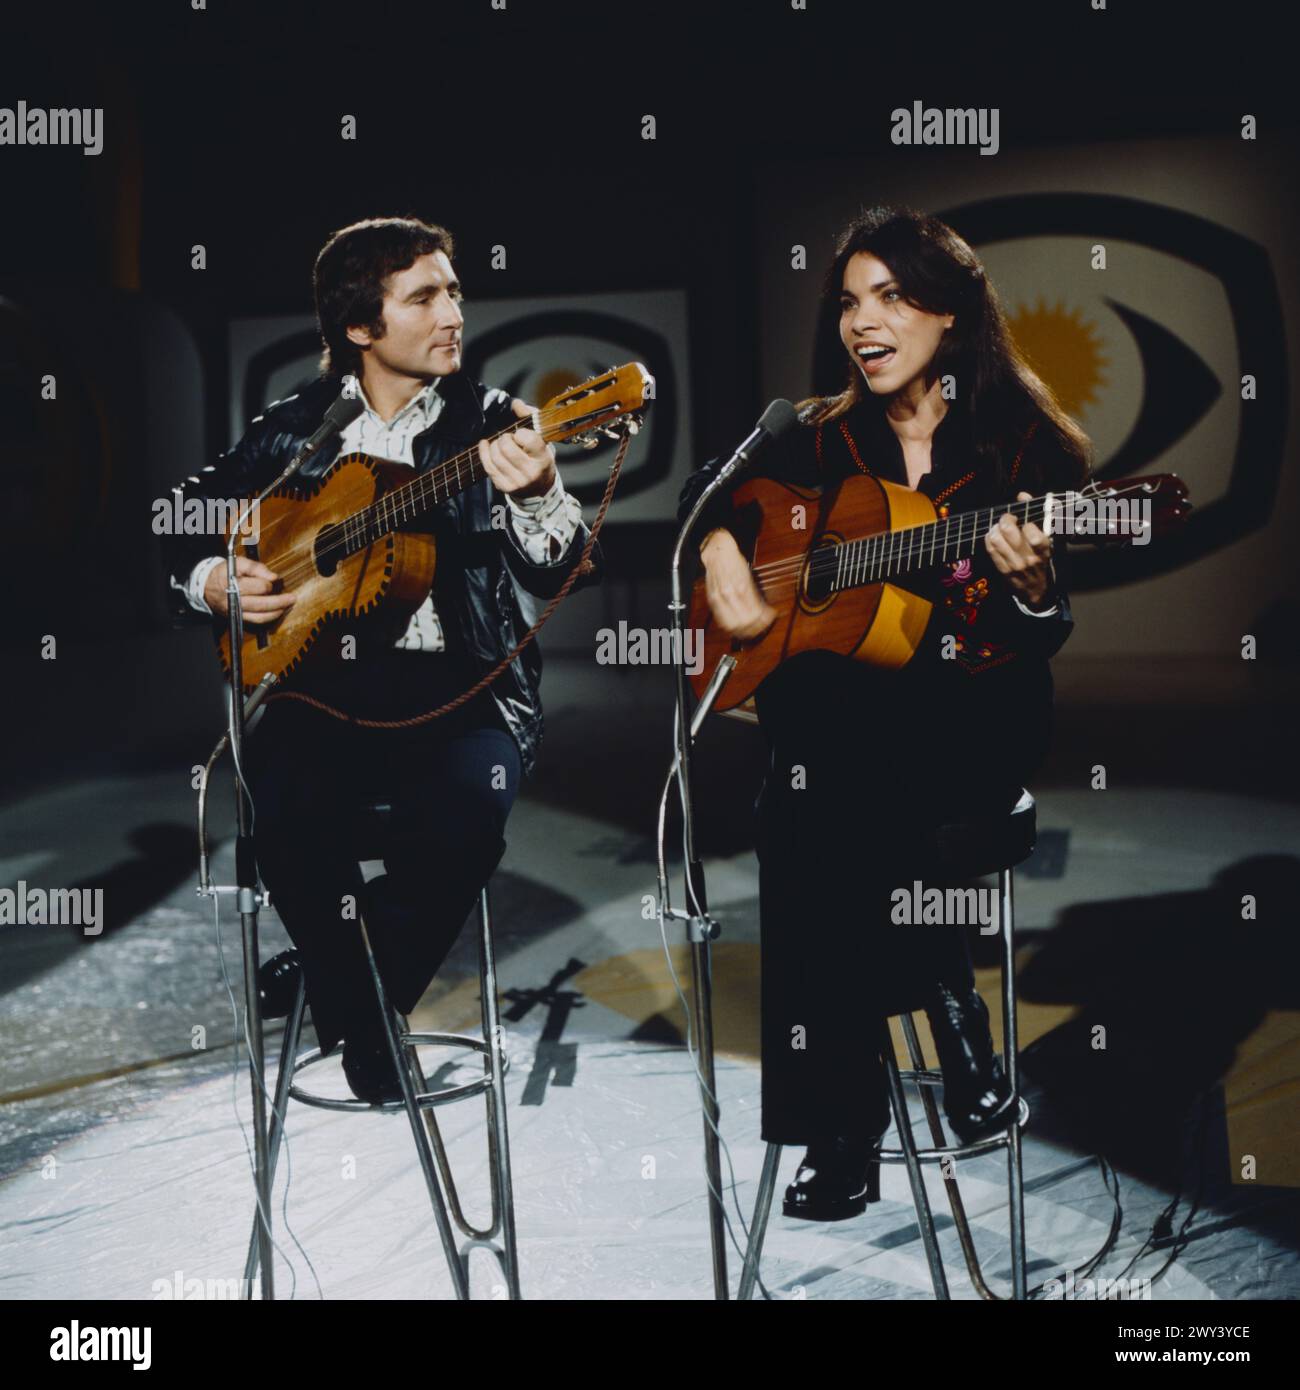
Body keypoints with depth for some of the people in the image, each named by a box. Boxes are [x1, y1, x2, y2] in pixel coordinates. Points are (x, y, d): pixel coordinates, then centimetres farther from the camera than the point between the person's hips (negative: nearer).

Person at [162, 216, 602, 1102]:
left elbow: (564, 576, -7)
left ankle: (339, 977, -3)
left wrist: (536, 495, -28)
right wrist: (211, 582, -1)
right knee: (287, 799, -30)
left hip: (462, 685, -1)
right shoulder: (293, 431, 10)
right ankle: (362, 1025, -4)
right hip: (326, 679, 1)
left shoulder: (494, 425, 5)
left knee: (469, 807, -32)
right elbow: (184, 532, 21)